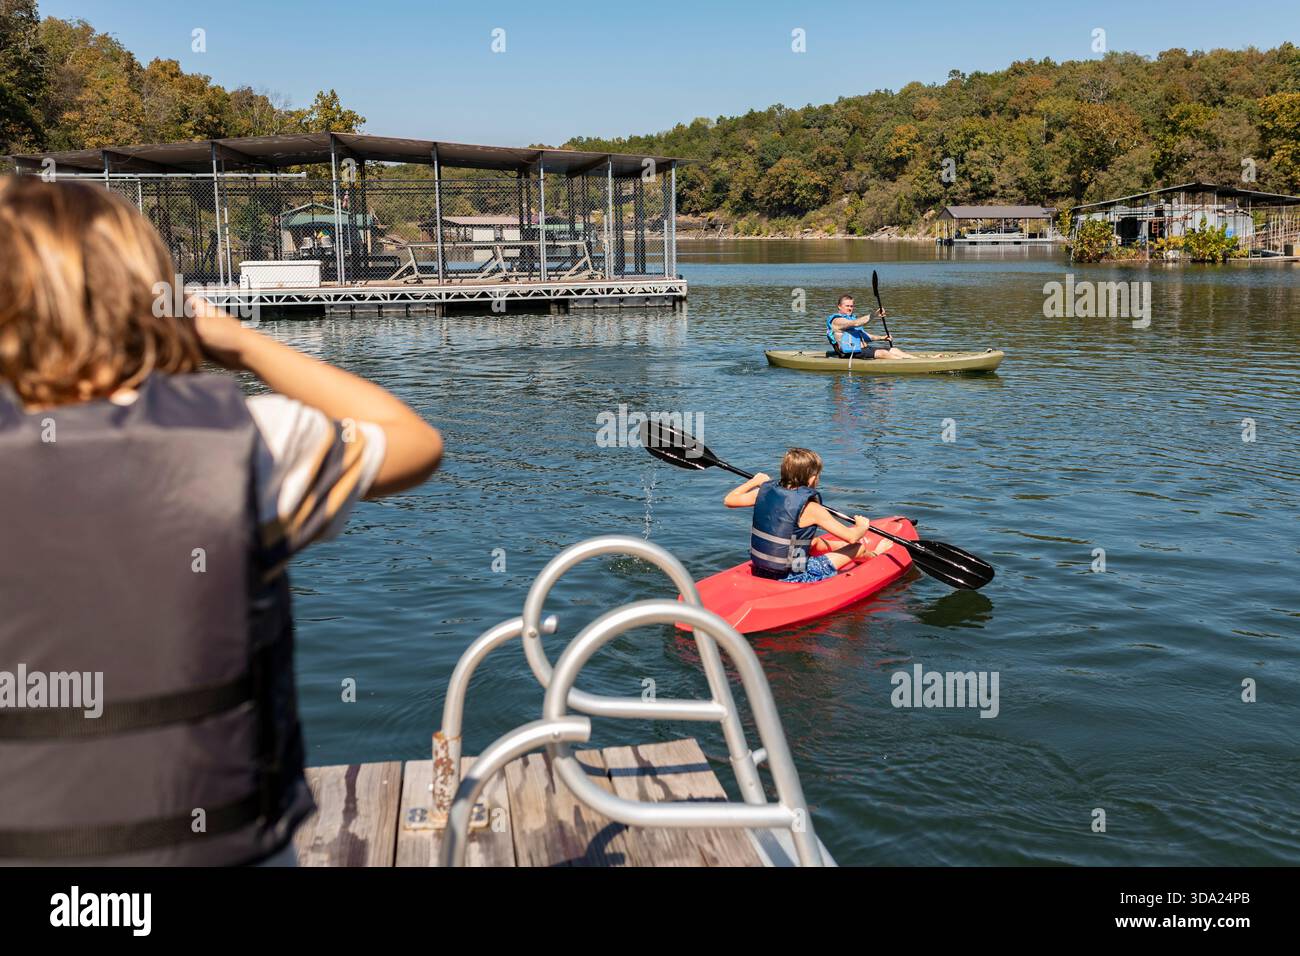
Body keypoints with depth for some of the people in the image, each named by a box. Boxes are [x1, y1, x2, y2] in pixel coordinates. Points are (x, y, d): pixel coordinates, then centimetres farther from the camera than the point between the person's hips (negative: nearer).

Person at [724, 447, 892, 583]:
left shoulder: (764, 492, -6)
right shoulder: (810, 508, -21)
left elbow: (728, 500, 11)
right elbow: (852, 536, -15)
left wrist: (754, 481, 25)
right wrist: (862, 526, 7)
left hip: (761, 571, 7)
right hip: (794, 578, -7)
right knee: (858, 546, 9)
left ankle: (870, 552, 54)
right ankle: (872, 555, 45)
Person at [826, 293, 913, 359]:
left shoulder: (852, 318, 25)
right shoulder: (837, 321, -8)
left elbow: (864, 336, 27)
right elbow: (855, 323, -25)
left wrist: (881, 338, 14)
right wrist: (873, 315, -33)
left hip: (863, 348, 10)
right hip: (851, 353, -10)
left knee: (893, 350, -3)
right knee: (882, 353, -26)